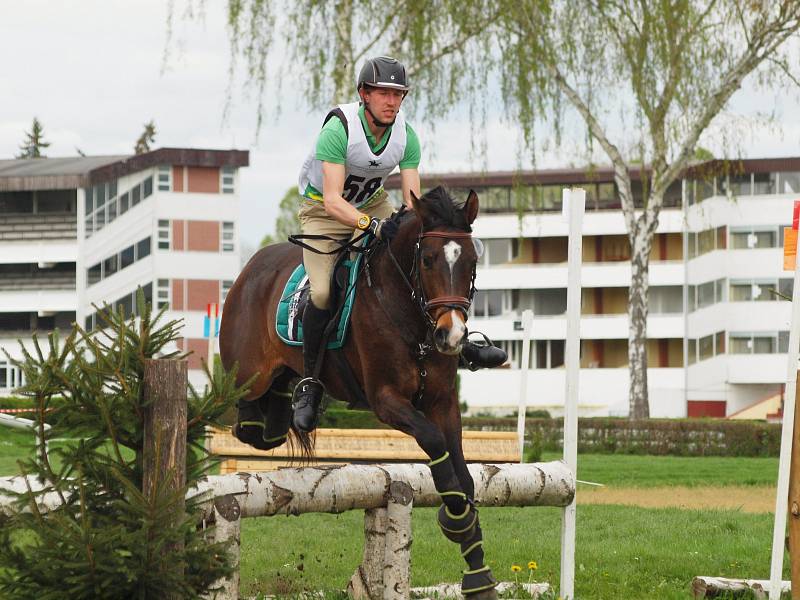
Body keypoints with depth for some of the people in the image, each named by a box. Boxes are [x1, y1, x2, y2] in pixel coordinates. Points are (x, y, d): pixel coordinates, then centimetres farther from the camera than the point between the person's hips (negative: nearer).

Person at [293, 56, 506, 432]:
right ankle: (309, 384, -8)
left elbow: (413, 200, -14)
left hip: (373, 204, 5)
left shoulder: (405, 135, -14)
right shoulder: (338, 128, -29)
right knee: (323, 294, -23)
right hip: (323, 211, -5)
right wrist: (372, 225, -49)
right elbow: (333, 201, -35)